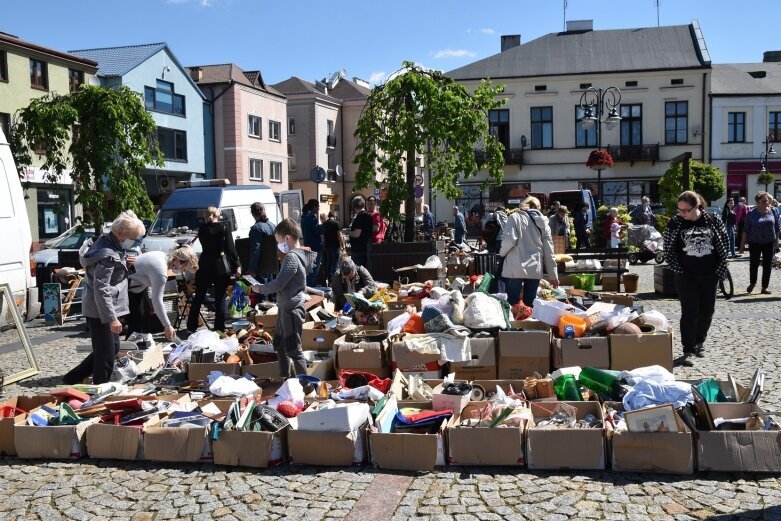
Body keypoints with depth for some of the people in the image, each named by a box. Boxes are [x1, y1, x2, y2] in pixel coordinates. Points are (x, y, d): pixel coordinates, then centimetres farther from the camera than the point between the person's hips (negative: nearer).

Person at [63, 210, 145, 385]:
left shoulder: (106, 242, 6)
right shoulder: (108, 255, -24)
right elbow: (101, 289, -26)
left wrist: (123, 262, 1)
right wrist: (112, 318, -26)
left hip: (98, 309, 11)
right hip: (101, 311, -11)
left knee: (113, 347, 20)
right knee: (106, 355, -1)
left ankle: (72, 378, 29)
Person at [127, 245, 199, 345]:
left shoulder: (164, 256, -5)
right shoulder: (161, 270, -33)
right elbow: (157, 301, -32)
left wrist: (150, 297, 6)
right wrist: (167, 326, -28)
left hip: (139, 285, 10)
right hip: (128, 288, -10)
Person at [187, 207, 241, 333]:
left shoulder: (202, 229, 3)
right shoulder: (224, 228, -7)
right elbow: (231, 248, -10)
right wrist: (237, 265, -6)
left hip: (205, 266, 3)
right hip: (222, 267, -3)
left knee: (198, 297, 12)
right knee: (220, 298, 2)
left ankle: (191, 327, 17)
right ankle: (219, 328, 3)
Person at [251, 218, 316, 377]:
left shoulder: (292, 257, -20)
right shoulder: (300, 255, 10)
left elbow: (278, 284, -22)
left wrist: (260, 288, -6)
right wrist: (264, 286, 8)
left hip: (291, 309, -10)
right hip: (286, 307, 10)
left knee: (293, 350, -2)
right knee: (280, 346, 20)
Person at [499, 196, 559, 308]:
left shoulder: (515, 217, 2)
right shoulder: (543, 223, 13)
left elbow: (509, 240, -12)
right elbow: (548, 251, 13)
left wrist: (501, 253, 9)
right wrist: (553, 275, 17)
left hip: (515, 268, -3)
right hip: (535, 269, 4)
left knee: (511, 305, 1)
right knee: (530, 305, 9)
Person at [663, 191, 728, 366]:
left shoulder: (712, 221, -3)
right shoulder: (675, 223, -6)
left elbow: (723, 246, 3)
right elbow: (668, 250, 0)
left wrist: (719, 271, -2)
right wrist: (679, 270, -6)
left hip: (709, 275, 2)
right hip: (687, 276, -2)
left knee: (707, 312, 10)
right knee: (690, 313, -5)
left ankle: (699, 342, 32)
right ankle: (688, 351, -1)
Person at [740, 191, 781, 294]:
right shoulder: (751, 214, -4)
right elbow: (745, 230, -2)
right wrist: (742, 244, -3)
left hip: (769, 243, 2)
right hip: (755, 243, -2)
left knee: (767, 265, 4)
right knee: (753, 264, 4)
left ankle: (764, 287, 13)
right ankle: (752, 283, 29)